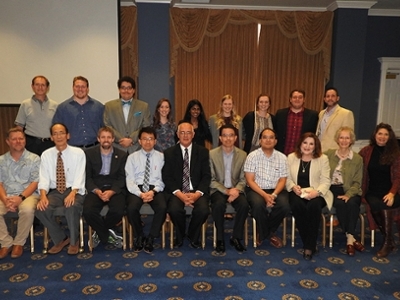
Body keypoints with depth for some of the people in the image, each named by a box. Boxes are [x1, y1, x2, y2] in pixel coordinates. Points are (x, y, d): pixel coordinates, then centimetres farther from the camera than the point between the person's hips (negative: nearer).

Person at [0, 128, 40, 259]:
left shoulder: (34, 159, 3)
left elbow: (35, 183, -4)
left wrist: (21, 197, -18)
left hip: (28, 194, -3)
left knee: (27, 209, -35)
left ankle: (19, 243, -11)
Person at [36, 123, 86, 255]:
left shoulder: (78, 152, -4)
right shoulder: (46, 155, 5)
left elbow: (79, 177, -11)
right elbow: (44, 178, -3)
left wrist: (72, 194, -29)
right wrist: (43, 196, -21)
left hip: (74, 191, -3)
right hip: (55, 191, 3)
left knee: (72, 207, -34)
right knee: (41, 209, -25)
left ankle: (74, 241, -5)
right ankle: (60, 239, 2)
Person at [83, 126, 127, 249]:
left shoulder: (122, 155, 5)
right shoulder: (89, 153, 6)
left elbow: (121, 178, 1)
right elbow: (87, 177, 2)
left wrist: (111, 192, -17)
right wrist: (96, 191, -16)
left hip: (115, 189, 0)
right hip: (95, 189, 1)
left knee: (118, 211, -29)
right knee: (88, 212, -28)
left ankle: (100, 233, 5)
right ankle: (107, 235, 0)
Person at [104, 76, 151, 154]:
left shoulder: (144, 106, 9)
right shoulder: (109, 105, 11)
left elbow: (146, 127, 1)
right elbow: (107, 126, 3)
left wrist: (131, 139, -10)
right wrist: (121, 139, -9)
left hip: (137, 149, 0)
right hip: (116, 149, 0)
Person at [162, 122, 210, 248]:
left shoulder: (203, 152, 8)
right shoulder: (169, 153, 6)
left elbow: (206, 176, 2)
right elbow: (167, 177, 0)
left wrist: (197, 193, -16)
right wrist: (180, 194, -16)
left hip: (197, 191, 1)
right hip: (177, 191, 0)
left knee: (203, 210, -28)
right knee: (174, 209, -30)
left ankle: (193, 236, 6)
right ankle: (180, 236, 4)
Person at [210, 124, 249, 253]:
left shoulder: (242, 155, 3)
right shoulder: (212, 154, -4)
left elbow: (243, 179, 4)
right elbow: (211, 180, -5)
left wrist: (236, 190, -16)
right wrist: (227, 191, -18)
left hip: (235, 189, 2)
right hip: (218, 189, -2)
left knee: (244, 204, -28)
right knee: (219, 204, -33)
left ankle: (236, 238, -6)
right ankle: (220, 239, -11)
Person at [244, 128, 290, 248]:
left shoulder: (282, 157, 3)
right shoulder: (252, 156, -5)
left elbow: (282, 180, 2)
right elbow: (250, 180, -9)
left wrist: (273, 195, -17)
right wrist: (265, 195, -21)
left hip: (275, 190, 3)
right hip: (256, 190, -2)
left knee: (284, 206, -27)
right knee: (258, 204, -34)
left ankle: (269, 232, 3)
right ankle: (263, 233, -3)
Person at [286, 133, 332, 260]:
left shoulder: (323, 158, 3)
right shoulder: (291, 157, 8)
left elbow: (325, 181, -4)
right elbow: (287, 178, 7)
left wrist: (317, 191, -23)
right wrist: (293, 187, -15)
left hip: (316, 193, -1)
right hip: (297, 192, 1)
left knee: (314, 206, -35)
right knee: (298, 206, -33)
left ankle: (309, 246, -20)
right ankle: (309, 244, -16)